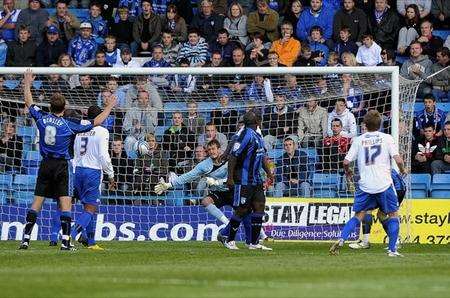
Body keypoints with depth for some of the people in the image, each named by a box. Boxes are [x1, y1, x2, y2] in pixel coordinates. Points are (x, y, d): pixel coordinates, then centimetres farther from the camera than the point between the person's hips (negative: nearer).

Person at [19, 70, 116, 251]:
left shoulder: (42, 118, -3)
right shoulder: (69, 125, -11)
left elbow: (29, 103, 15)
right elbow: (96, 122, -6)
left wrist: (27, 84, 28)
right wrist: (109, 107, 6)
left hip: (45, 164, 4)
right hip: (62, 165, -3)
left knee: (37, 202, 6)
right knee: (65, 202, -4)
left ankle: (26, 238, 3)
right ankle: (65, 241, -11)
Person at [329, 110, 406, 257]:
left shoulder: (359, 140, 5)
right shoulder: (387, 138, -1)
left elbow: (346, 162, 2)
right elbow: (398, 159, -9)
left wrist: (348, 172, 24)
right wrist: (402, 170, 12)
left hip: (365, 185, 2)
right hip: (384, 184, -2)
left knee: (359, 216, 13)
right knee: (393, 214, 13)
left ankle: (341, 240, -7)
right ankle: (392, 249, 5)